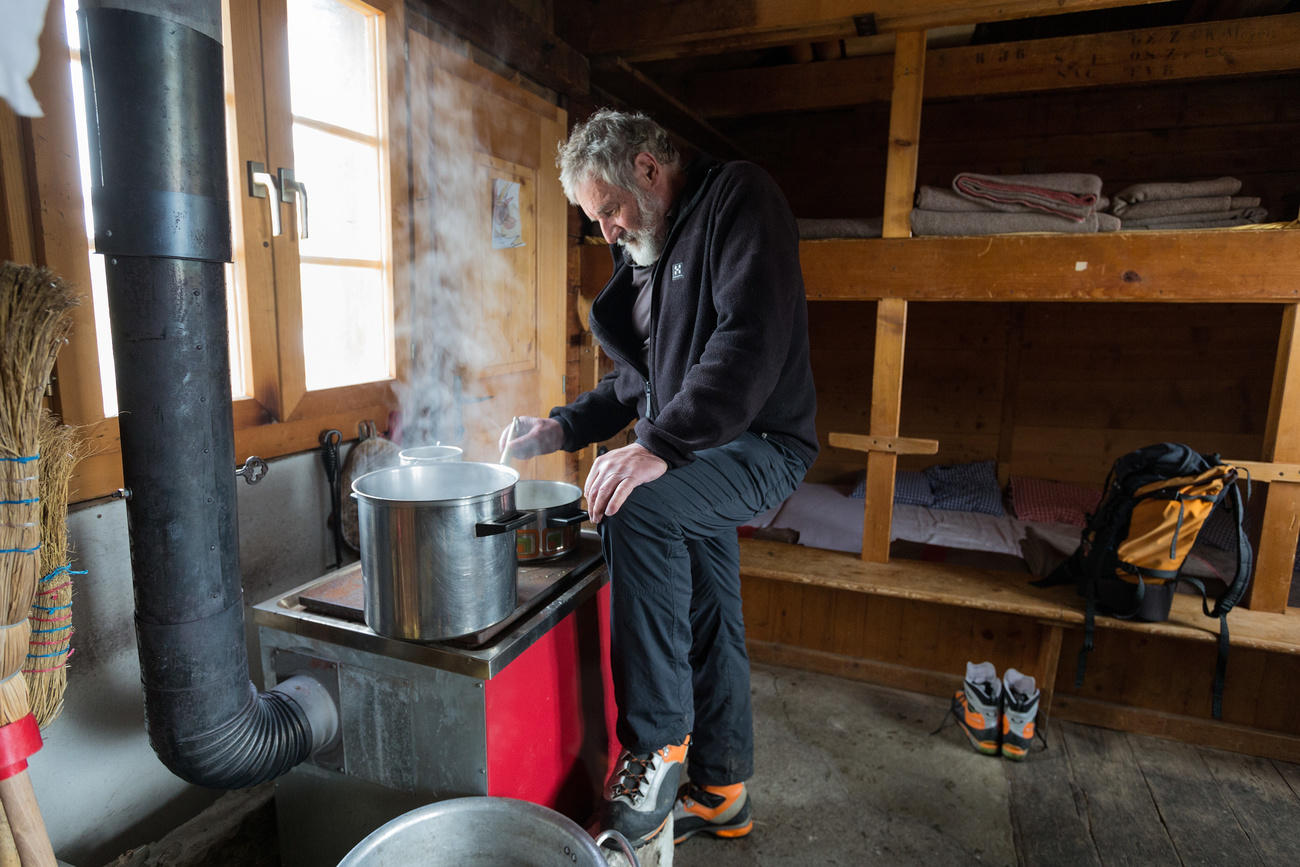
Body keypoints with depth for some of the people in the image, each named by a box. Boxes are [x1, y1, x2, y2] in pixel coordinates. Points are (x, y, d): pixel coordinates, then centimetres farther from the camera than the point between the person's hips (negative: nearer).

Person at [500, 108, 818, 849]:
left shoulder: (738, 199, -10)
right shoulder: (648, 251, 16)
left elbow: (752, 339, -26)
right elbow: (640, 379, 19)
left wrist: (660, 447, -33)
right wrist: (564, 428, 5)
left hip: (760, 445, -8)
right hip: (693, 459, 9)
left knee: (638, 505, -32)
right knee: (705, 624, 12)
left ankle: (657, 748, -17)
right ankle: (721, 794, 30)